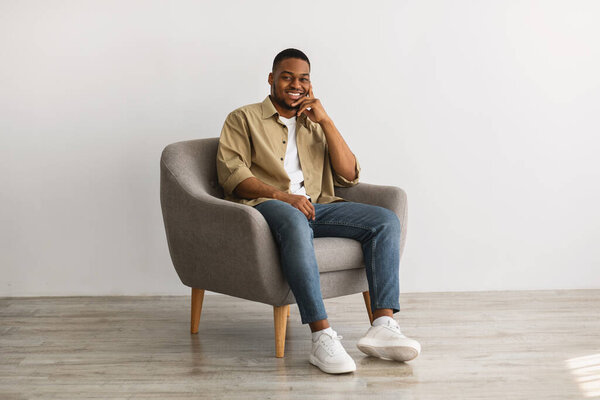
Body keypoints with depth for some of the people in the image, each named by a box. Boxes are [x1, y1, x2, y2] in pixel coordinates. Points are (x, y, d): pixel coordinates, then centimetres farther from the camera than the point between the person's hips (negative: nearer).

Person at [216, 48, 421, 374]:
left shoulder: (315, 124, 28)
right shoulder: (243, 119, 15)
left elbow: (349, 175, 14)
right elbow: (232, 175, -2)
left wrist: (325, 121, 6)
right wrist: (280, 195, -18)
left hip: (317, 206, 5)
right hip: (265, 206, -5)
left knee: (386, 221, -17)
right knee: (295, 222, -41)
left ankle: (382, 327, -30)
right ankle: (322, 338, -47)